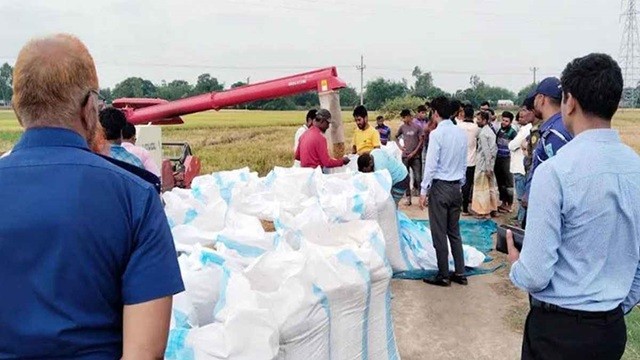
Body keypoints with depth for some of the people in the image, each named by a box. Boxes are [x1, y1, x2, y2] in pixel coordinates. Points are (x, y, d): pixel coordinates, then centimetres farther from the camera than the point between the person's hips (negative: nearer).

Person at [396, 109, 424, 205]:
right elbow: (396, 137, 20)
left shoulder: (417, 127, -5)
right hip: (405, 156, 3)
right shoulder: (402, 127, 4)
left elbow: (421, 141, -4)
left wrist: (414, 152, -10)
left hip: (415, 156, -3)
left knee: (418, 177, -5)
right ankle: (408, 197, 14)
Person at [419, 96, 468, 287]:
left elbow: (431, 165, -16)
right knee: (454, 231, 15)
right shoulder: (461, 133, 5)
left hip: (440, 186, -7)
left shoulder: (437, 133, -15)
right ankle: (460, 273, 19)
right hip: (456, 187, 7)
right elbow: (464, 163, 11)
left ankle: (443, 276, 11)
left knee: (439, 233, 3)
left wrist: (423, 191, -11)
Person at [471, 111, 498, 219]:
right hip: (490, 163, 9)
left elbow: (486, 151, -21)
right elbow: (495, 149, 13)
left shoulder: (483, 133, -17)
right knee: (491, 186, 14)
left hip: (483, 164, -9)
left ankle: (483, 212, 6)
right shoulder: (490, 131, 10)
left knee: (482, 188, 0)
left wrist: (487, 167, -19)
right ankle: (491, 208, 23)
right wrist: (490, 166, 14)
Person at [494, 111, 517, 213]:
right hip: (498, 159, 6)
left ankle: (509, 205, 6)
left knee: (508, 183, 0)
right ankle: (503, 203, 22)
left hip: (507, 160, -6)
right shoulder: (499, 131, 10)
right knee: (500, 182, 11)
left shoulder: (513, 133, -7)